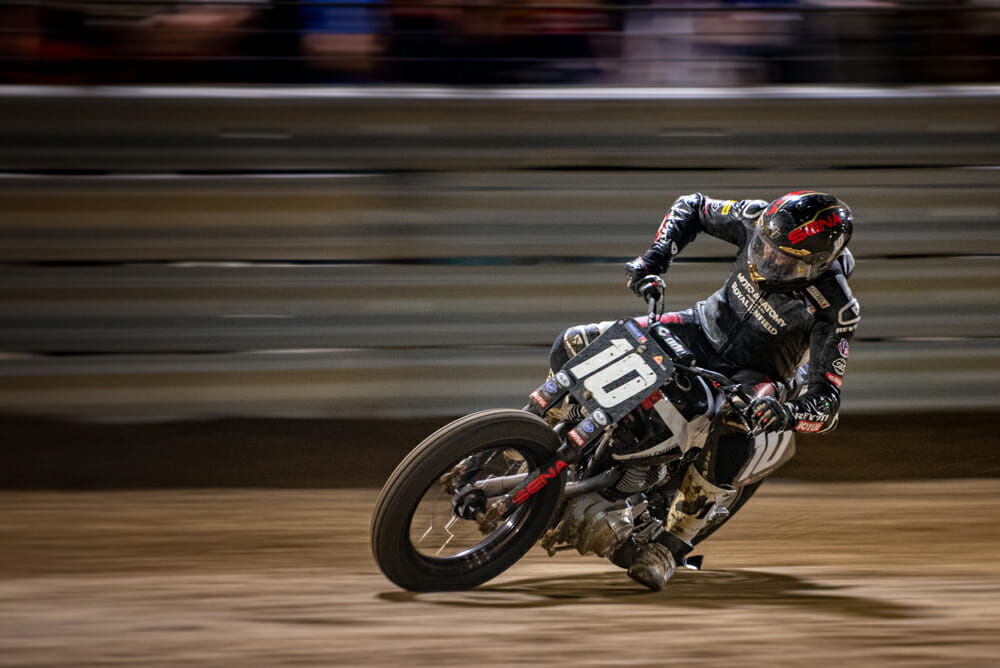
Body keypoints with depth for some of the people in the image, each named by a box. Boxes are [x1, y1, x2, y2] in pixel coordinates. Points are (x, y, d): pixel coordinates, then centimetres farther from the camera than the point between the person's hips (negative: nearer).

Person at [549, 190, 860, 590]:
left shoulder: (837, 311, -28)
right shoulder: (761, 221, -19)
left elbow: (826, 402, -28)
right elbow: (692, 207, 1)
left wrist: (786, 414, -50)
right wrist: (654, 257, -15)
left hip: (752, 376, -4)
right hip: (705, 329, 4)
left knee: (727, 449, -39)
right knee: (574, 345, -12)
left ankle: (668, 547, -20)